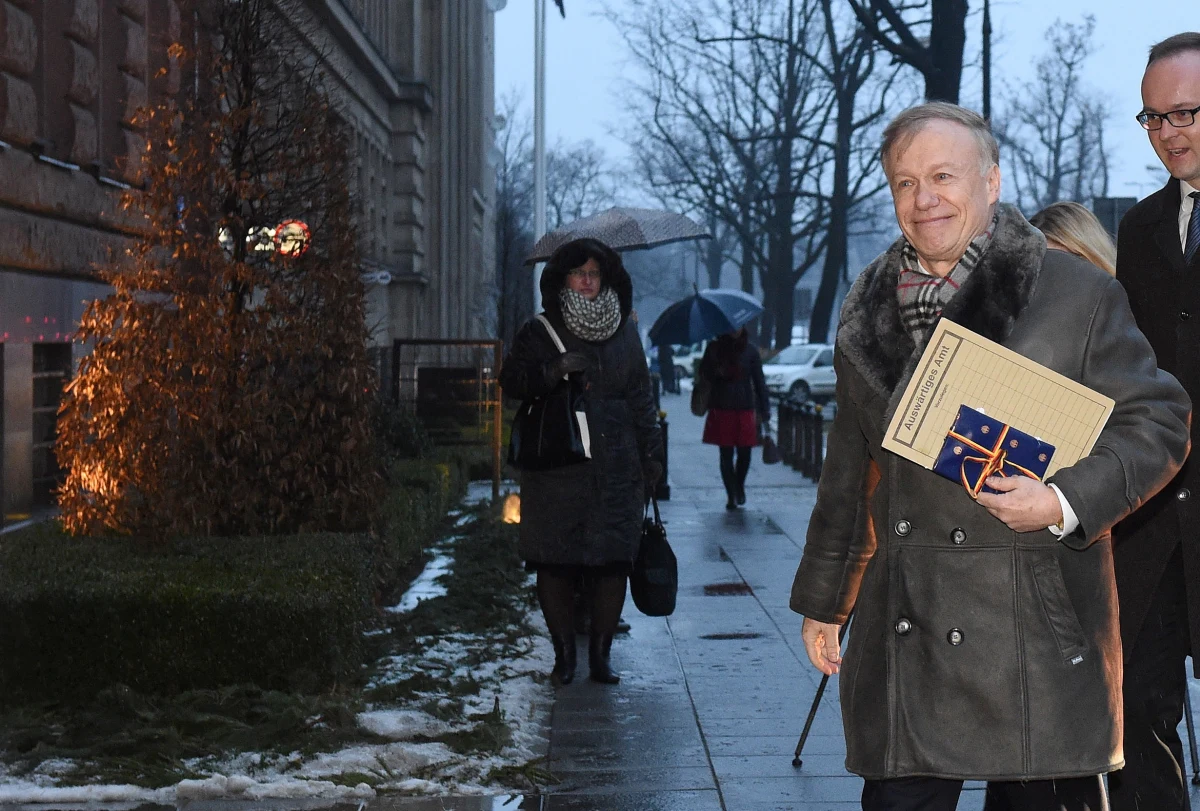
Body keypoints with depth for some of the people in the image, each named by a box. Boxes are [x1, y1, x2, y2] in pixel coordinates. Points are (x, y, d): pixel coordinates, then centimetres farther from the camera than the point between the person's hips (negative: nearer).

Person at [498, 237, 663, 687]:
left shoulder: (625, 334, 14)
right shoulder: (539, 333, 6)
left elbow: (641, 397, 18)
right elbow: (511, 380, -4)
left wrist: (650, 453, 14)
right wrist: (551, 370, -20)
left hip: (616, 468, 2)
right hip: (556, 469, -2)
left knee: (613, 563, -2)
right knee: (555, 564, -1)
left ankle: (600, 654, 8)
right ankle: (564, 654, 10)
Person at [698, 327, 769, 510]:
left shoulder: (750, 351, 4)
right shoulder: (714, 349, 4)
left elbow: (759, 381, 4)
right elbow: (704, 374, 7)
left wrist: (764, 411, -2)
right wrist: (717, 372, -16)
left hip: (745, 409, 0)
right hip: (721, 410, 0)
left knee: (745, 453, -1)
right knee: (726, 454, 2)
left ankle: (739, 486, 26)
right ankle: (731, 496, 10)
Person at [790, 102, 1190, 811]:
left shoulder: (1079, 294, 0)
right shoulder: (872, 309, 14)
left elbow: (1158, 423, 0)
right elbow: (849, 468, 20)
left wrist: (1066, 502, -15)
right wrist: (823, 600, 22)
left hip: (1036, 634, -3)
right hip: (902, 637, 4)